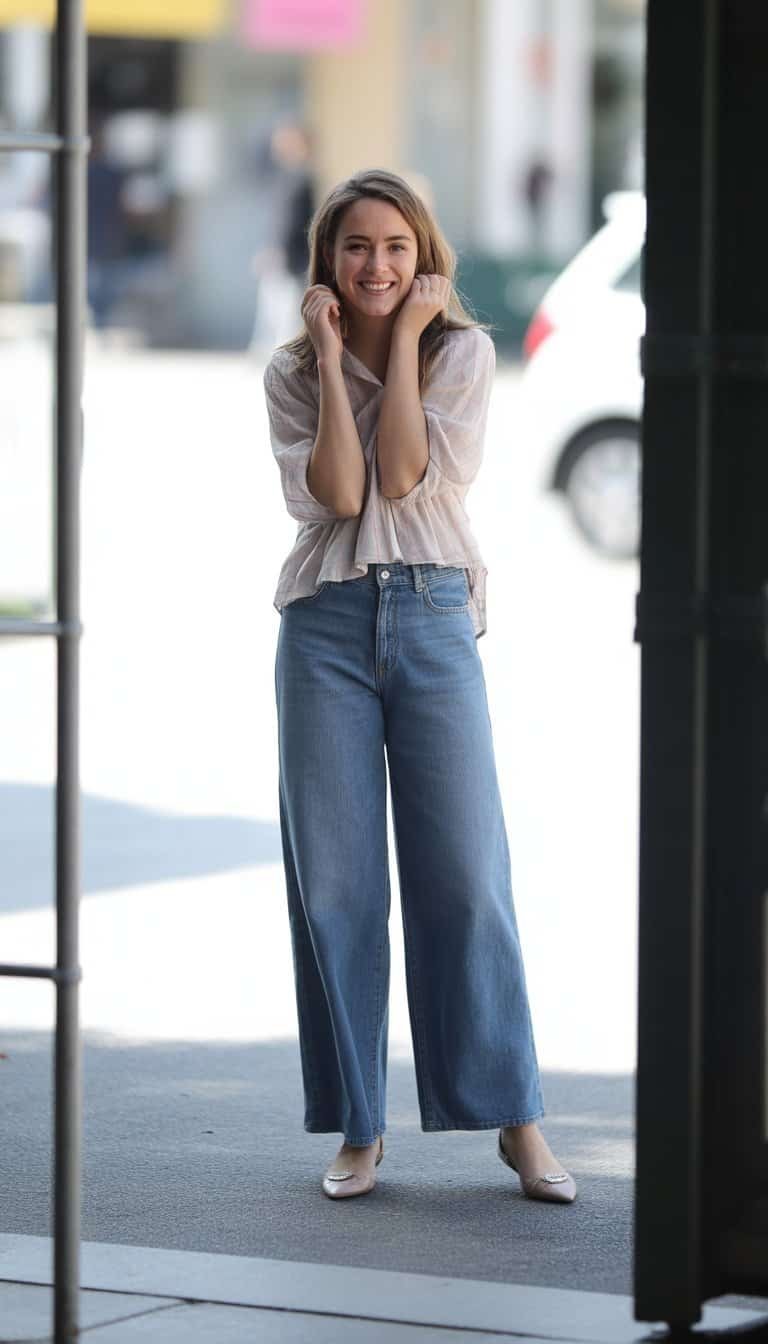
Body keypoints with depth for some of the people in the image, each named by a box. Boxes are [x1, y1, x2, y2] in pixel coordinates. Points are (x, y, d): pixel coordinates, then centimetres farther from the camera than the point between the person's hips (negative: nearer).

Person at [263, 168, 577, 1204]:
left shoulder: (463, 352, 3)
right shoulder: (290, 372, 7)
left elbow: (404, 474, -11)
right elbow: (337, 493, -9)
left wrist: (404, 337, -8)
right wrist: (332, 356, -9)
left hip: (434, 620, -1)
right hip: (326, 624, 1)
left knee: (465, 875, -3)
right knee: (334, 883, 1)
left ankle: (516, 1121, 5)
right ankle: (357, 1130, 10)